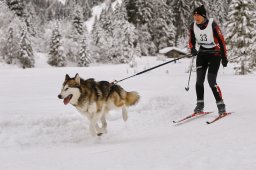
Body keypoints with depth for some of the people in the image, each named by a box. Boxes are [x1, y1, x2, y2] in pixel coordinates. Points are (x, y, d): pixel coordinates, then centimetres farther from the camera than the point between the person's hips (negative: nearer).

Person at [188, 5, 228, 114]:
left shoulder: (212, 25, -20)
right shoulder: (193, 26, -6)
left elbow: (221, 41, -13)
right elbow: (191, 41, 6)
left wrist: (224, 58, -11)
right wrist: (192, 49, -17)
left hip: (215, 53, -4)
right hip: (202, 54, 5)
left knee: (211, 81, -12)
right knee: (199, 79, -8)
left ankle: (221, 105, 0)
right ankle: (200, 104, 0)